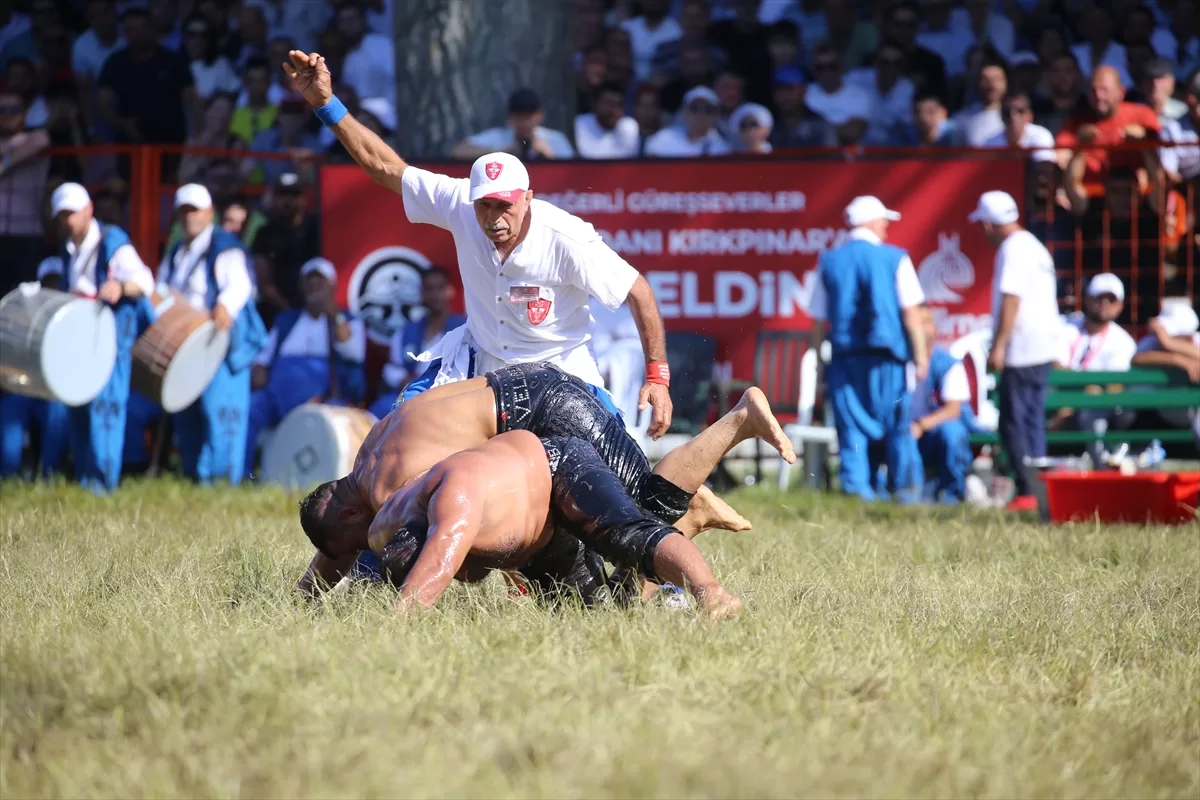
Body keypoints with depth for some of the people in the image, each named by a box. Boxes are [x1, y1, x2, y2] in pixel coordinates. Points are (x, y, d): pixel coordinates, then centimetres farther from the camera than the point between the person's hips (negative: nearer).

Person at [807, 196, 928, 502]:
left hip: (845, 352, 2)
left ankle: (855, 483, -3)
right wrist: (921, 355, 1)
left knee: (851, 422, 4)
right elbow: (911, 312, -5)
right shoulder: (895, 259, -2)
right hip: (886, 352, -2)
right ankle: (902, 485, 11)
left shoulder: (829, 261, 7)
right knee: (896, 421, 8)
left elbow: (819, 319, 8)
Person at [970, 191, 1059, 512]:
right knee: (1033, 421, 12)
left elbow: (1011, 299, -20)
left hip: (1023, 350, -10)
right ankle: (1039, 489, 12)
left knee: (1013, 423, -7)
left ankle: (1027, 491, -11)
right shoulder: (1034, 245, 17)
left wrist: (999, 346, -20)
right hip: (1043, 349, 10)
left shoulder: (1013, 249, -12)